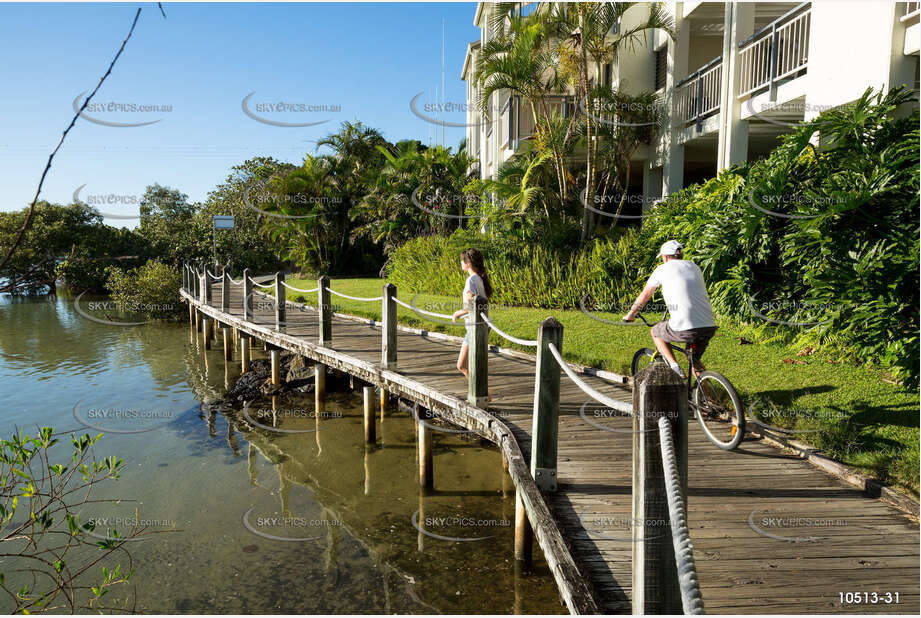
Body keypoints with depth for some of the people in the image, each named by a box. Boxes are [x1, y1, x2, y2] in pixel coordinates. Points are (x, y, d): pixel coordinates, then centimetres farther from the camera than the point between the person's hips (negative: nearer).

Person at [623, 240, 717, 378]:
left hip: (685, 330, -5)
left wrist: (630, 314, 33)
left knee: (655, 332, 25)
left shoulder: (662, 269, 8)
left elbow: (644, 296, 17)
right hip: (710, 328, 6)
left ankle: (674, 365, 7)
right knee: (695, 358, 33)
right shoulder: (694, 267, 21)